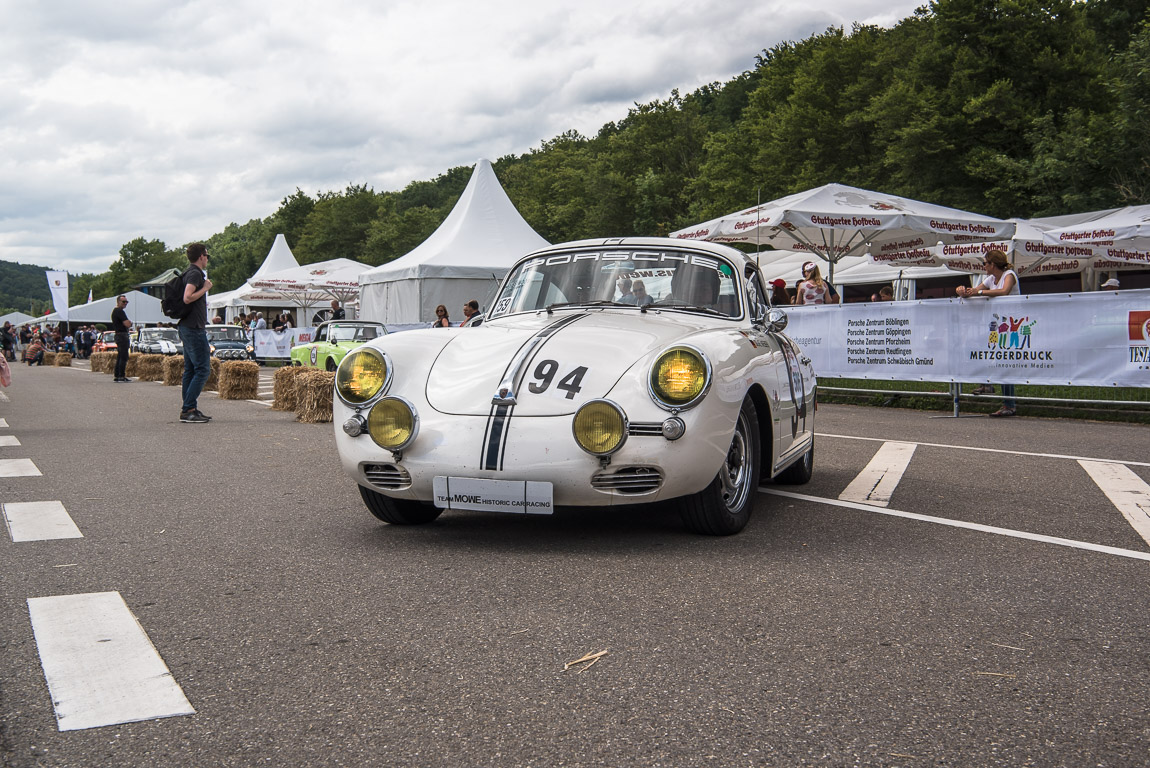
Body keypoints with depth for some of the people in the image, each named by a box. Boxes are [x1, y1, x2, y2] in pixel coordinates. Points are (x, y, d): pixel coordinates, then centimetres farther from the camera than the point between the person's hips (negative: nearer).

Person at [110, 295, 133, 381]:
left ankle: (116, 376, 15)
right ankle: (121, 376, -13)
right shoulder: (120, 311, -14)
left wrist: (128, 322, 6)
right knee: (124, 357, -11)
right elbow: (128, 324, -21)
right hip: (122, 335, -11)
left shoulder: (115, 311, 20)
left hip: (118, 335, 11)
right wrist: (130, 322, 0)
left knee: (120, 357, 13)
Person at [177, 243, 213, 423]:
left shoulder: (189, 273, 18)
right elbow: (187, 298, -25)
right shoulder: (195, 273, -13)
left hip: (187, 327, 11)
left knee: (190, 369, 11)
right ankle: (188, 410, -12)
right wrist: (205, 288, -14)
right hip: (194, 328, -11)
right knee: (203, 369, -10)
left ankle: (189, 410, 13)